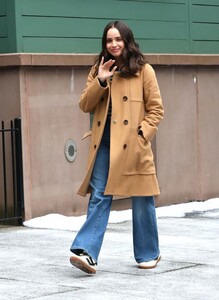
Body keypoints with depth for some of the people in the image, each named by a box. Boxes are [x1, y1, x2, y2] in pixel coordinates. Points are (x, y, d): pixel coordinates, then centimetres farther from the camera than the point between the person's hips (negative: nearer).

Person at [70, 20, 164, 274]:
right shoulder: (98, 70, 13)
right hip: (104, 144, 3)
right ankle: (87, 253, -14)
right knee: (98, 197, -6)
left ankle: (148, 253, 20)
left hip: (132, 145, -2)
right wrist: (100, 81, -7)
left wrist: (142, 134, -11)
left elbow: (156, 109, 1)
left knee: (141, 201, 6)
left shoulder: (143, 70, 2)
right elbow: (84, 105, 5)